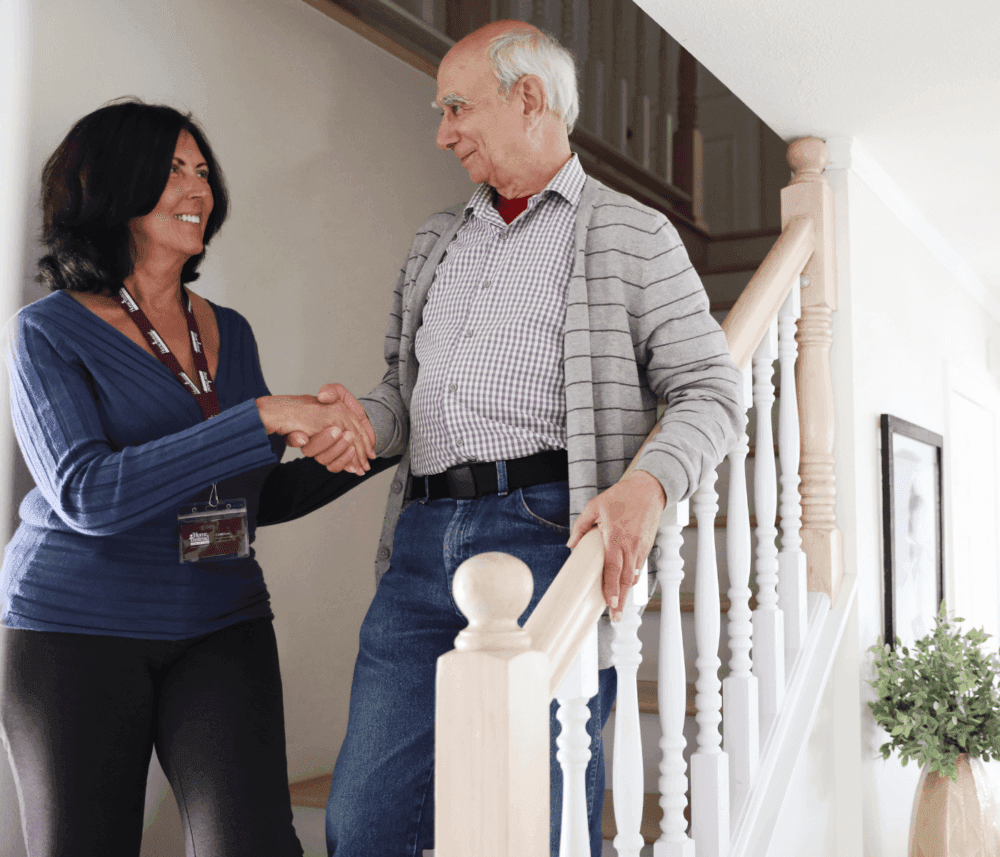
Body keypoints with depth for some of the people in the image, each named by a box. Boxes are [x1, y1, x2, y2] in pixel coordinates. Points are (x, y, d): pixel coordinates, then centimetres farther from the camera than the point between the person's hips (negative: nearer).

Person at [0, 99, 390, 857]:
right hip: (78, 631, -3)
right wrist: (267, 416, -27)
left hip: (220, 630, 4)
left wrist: (380, 444, 4)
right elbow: (89, 495, -22)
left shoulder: (229, 333, 9)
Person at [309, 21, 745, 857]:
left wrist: (648, 484, -17)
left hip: (547, 535, -5)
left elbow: (711, 388, 2)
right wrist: (365, 419, 3)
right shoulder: (438, 240, 25)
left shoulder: (633, 234, 8)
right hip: (423, 541, 5)